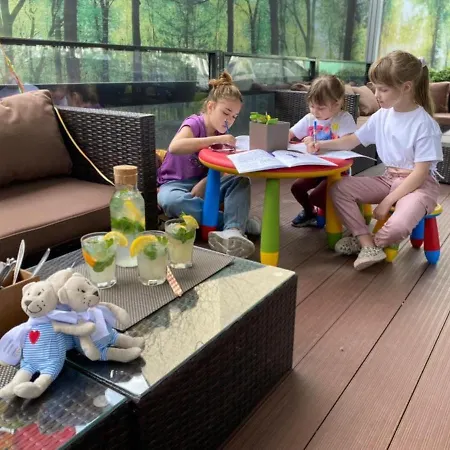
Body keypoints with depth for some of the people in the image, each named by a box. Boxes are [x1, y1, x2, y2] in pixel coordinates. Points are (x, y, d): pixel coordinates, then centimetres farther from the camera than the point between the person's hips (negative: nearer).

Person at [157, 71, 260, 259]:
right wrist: (216, 139, -37)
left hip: (204, 183, 5)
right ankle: (237, 222, -36)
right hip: (175, 183, -5)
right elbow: (175, 147, -38)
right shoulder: (194, 123, -16)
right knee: (171, 201, -41)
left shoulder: (222, 133, 3)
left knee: (241, 181, -21)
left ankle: (232, 231, -42)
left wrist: (201, 187, -25)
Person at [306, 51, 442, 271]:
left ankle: (367, 241, 1)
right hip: (388, 179, 7)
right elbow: (353, 140, 12)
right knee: (339, 189, -12)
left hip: (419, 184, -6)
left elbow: (420, 173, -20)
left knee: (397, 227, -35)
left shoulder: (424, 124, -18)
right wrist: (322, 144, -4)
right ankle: (368, 245, -13)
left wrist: (387, 202, -23)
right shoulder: (381, 116, 0)